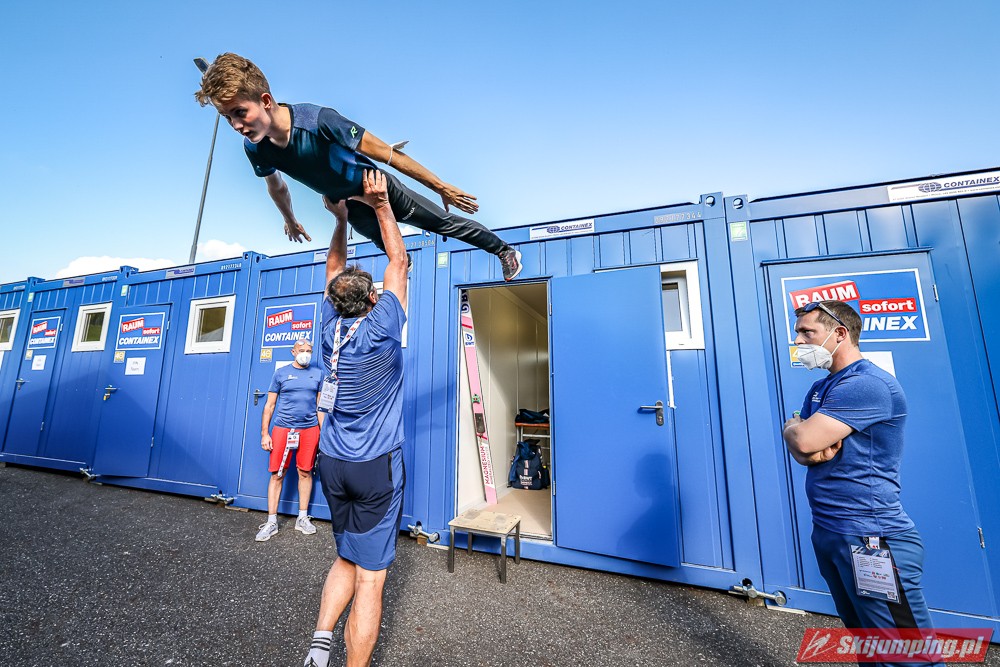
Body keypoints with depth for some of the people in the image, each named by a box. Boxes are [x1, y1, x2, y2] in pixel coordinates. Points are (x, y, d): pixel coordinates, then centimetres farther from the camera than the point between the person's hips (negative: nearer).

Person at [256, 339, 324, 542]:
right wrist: (264, 433, 0)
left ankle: (302, 518, 21)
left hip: (310, 429, 1)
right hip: (282, 428, -1)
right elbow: (269, 405, 5)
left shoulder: (317, 373, 7)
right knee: (277, 474, 3)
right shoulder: (281, 373, 5)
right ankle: (272, 522, 17)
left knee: (305, 472, 7)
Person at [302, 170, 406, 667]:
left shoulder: (331, 327, -2)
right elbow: (398, 261, -5)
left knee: (346, 559, 26)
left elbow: (335, 269, 14)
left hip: (332, 462, 6)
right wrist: (381, 205, -2)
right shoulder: (381, 328, -15)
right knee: (371, 577, 7)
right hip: (375, 466, -6)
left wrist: (341, 219, 17)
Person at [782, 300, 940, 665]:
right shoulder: (820, 389, 11)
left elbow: (802, 440, -25)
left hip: (870, 539, -8)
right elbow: (800, 452, 7)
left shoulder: (866, 383, -18)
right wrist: (815, 450, -14)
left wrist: (792, 425, -5)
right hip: (827, 533, 8)